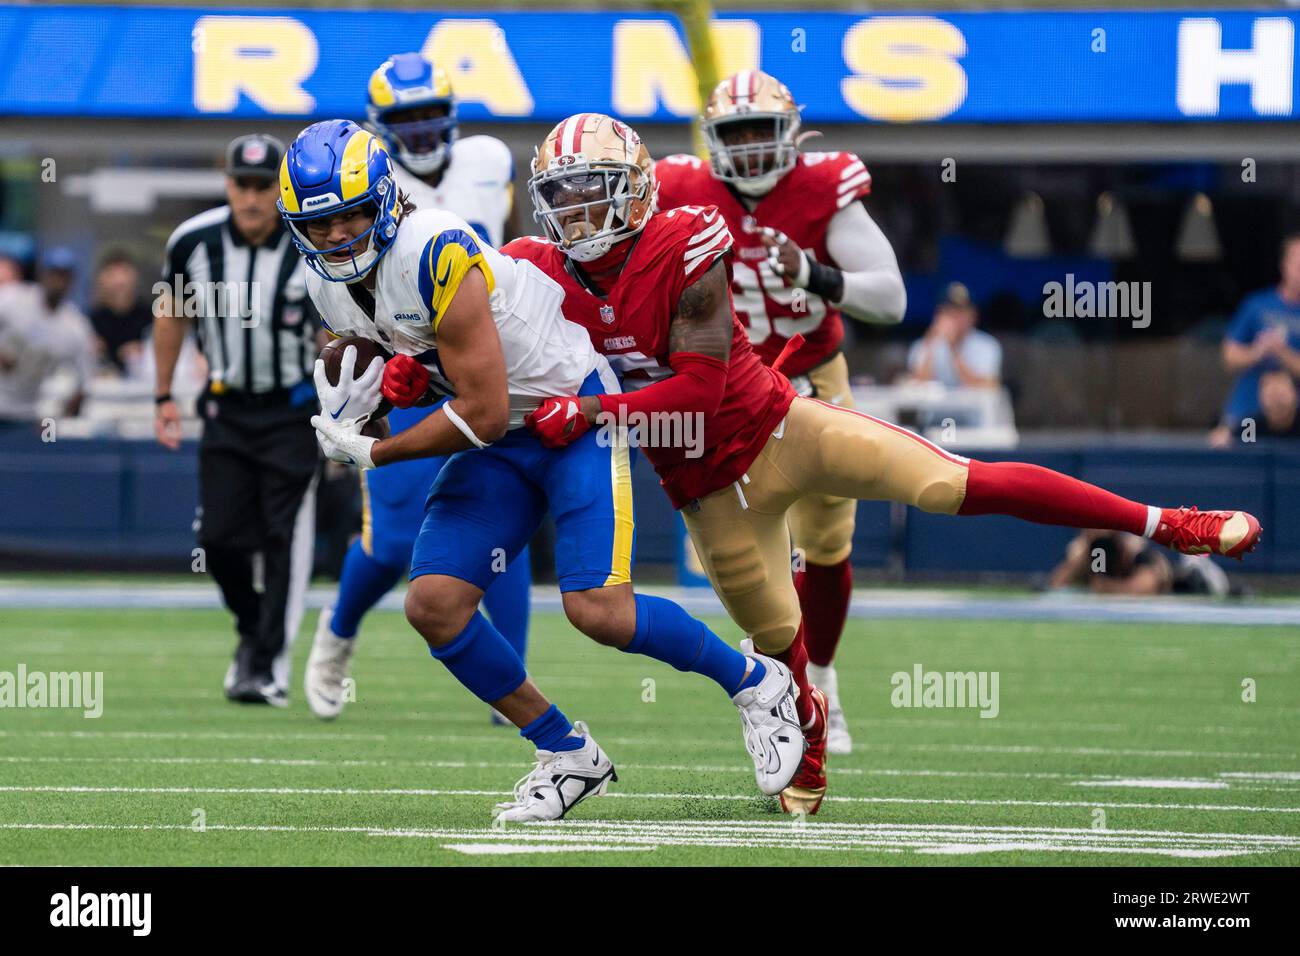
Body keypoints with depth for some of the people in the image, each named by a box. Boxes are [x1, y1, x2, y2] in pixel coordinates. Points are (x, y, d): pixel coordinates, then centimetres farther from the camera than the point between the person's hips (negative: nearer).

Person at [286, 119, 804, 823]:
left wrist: (375, 452, -16)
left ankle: (754, 684, 6)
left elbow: (483, 415, -26)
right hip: (499, 445, 8)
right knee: (434, 605, -8)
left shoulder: (436, 256, -29)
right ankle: (567, 755, 7)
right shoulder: (330, 284, -2)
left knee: (597, 609, -19)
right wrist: (397, 379, -9)